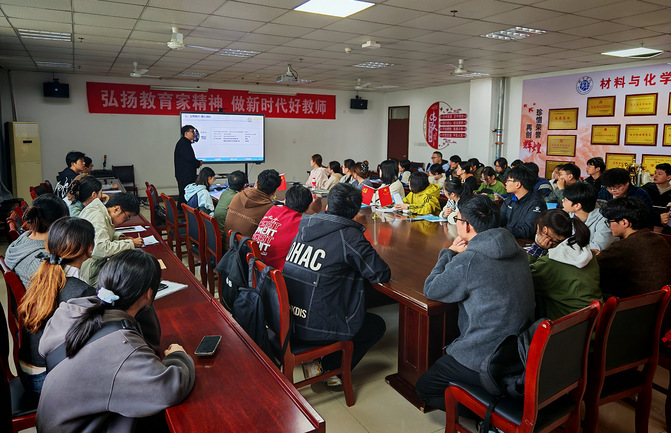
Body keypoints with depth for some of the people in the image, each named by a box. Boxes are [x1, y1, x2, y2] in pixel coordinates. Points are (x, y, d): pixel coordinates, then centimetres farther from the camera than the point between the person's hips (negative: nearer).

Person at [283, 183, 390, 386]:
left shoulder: (306, 226, 4)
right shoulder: (349, 236, -16)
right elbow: (382, 274, -11)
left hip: (286, 319, 7)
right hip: (314, 327, -7)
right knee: (377, 325, 17)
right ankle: (322, 367, 10)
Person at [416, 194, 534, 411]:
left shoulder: (467, 261, -23)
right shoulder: (517, 252, 1)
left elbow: (430, 289, -8)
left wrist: (449, 253, 3)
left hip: (485, 364, -8)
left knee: (424, 388, 14)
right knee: (446, 351, 31)